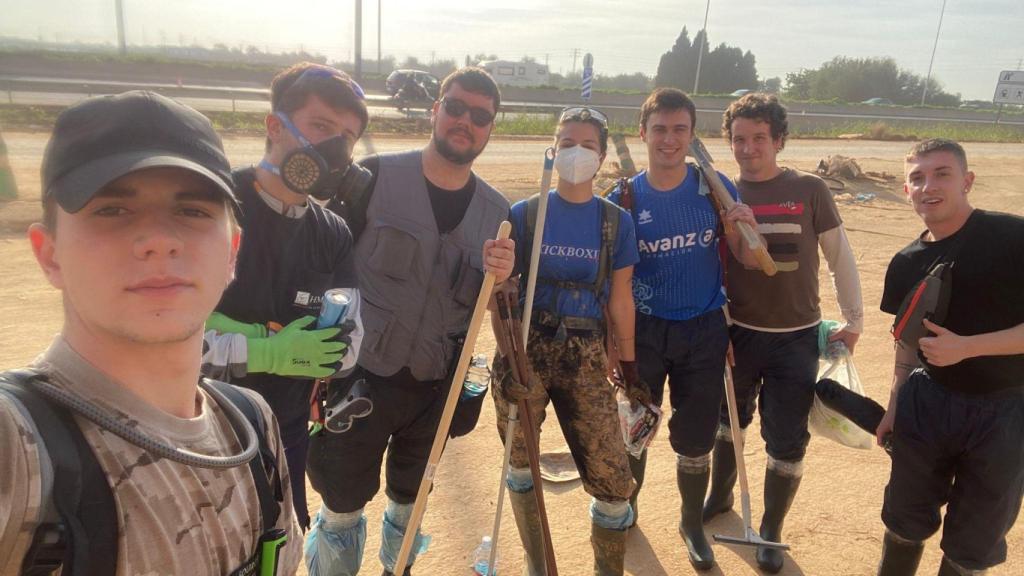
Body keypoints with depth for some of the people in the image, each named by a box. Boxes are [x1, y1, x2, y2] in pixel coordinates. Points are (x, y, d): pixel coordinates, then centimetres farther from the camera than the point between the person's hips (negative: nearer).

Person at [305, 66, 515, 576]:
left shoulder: (495, 210, 0)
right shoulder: (375, 177, -11)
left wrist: (498, 277, -18)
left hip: (436, 384, 4)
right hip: (361, 375, -3)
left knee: (410, 499, 22)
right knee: (342, 503, 10)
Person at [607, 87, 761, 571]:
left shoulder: (716, 188, -4)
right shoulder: (624, 198, -8)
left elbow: (748, 261, 0)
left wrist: (749, 229, -21)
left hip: (703, 332, 1)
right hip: (643, 331, -1)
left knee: (695, 442, 12)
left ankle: (693, 525, 38)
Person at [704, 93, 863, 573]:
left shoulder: (810, 190, -6)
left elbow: (839, 256, 1)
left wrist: (854, 319, 2)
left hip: (796, 338, -1)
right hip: (737, 334, 2)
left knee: (786, 440, 5)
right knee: (731, 419, 20)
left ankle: (771, 532, 27)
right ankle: (720, 495, 46)